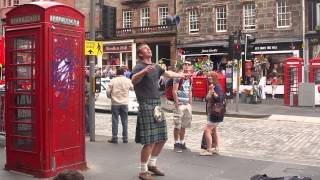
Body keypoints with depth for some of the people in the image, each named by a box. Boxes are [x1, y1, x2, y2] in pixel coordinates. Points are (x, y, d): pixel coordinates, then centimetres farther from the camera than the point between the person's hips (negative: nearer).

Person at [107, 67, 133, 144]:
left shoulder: (113, 81, -5)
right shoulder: (128, 81, 0)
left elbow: (108, 91, -6)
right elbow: (132, 88, 14)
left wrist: (111, 96, 13)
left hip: (115, 103, -1)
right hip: (124, 103, 1)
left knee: (115, 121, 3)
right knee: (124, 121, 8)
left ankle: (114, 138, 4)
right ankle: (125, 138, 11)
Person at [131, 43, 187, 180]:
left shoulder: (156, 67, 15)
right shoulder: (139, 67, -9)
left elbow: (168, 73, 34)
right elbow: (133, 80, -29)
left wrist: (181, 75, 45)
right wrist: (143, 71, -47)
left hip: (157, 104, 8)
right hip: (146, 105, -8)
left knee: (162, 138, 14)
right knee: (150, 142, -10)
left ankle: (152, 164, 31)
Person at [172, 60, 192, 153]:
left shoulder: (190, 78, 14)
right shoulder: (178, 76, -8)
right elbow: (174, 91, -13)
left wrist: (190, 103, 15)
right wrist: (177, 103, -17)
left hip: (187, 104, 7)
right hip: (179, 104, -7)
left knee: (184, 125, 12)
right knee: (177, 125, -3)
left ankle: (182, 143, 21)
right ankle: (176, 144, 5)